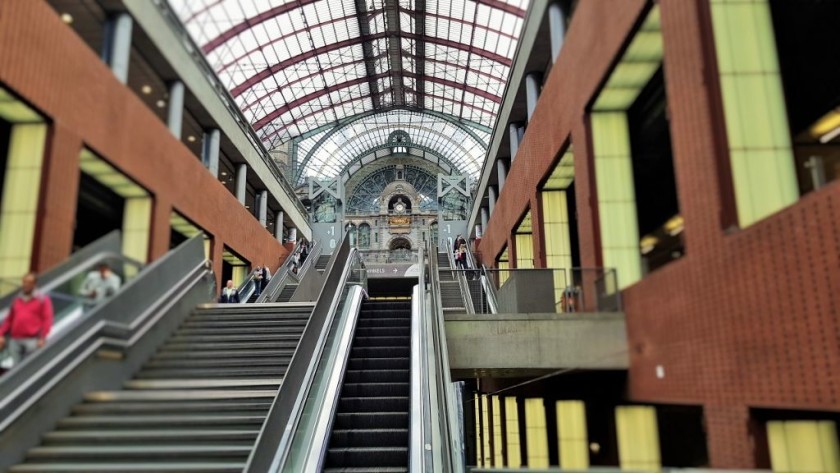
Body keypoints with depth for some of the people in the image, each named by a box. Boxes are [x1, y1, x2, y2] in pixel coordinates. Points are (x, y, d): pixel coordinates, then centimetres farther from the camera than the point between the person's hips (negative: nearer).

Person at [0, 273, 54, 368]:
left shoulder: (43, 299, 3)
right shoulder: (17, 299, 18)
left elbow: (47, 320, -4)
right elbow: (9, 319, 21)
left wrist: (42, 338, -12)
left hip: (32, 341, -4)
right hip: (15, 340, 5)